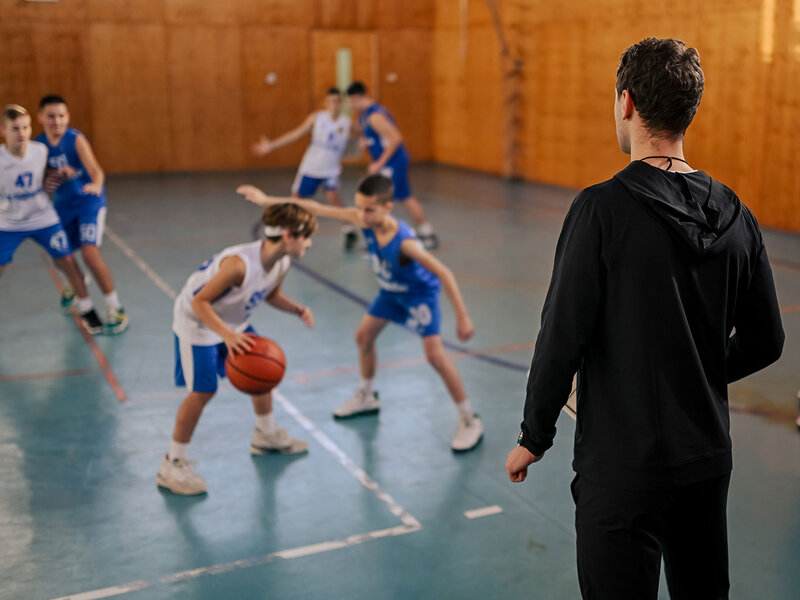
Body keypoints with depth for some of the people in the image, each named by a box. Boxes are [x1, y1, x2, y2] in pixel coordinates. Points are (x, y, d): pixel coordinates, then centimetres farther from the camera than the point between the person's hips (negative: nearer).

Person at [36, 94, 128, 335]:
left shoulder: (76, 139, -19)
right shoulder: (39, 144, -5)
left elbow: (95, 170, -33)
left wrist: (96, 185, -54)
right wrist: (57, 176, -17)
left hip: (89, 200, -6)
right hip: (63, 204, 6)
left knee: (90, 252, -21)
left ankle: (115, 308, -10)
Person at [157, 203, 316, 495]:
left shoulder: (282, 263, -12)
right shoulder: (239, 263, -38)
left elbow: (271, 295, 8)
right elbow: (200, 302, -33)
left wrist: (297, 309, -11)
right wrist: (228, 336, -45)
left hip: (234, 321, 8)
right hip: (197, 322, -8)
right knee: (202, 392, -10)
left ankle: (266, 434, 40)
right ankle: (172, 465, 4)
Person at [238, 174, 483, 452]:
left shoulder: (404, 242, -40)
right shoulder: (362, 220, -23)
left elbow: (444, 274, -36)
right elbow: (317, 209, -16)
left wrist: (463, 317, -36)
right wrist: (268, 200, -14)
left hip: (420, 293, -7)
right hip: (391, 290, 8)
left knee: (435, 354, -16)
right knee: (364, 336, 17)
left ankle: (469, 421, -2)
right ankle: (367, 397, 41)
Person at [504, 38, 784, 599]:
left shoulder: (603, 210, -17)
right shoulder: (734, 214, 0)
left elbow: (562, 338, -16)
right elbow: (765, 343, 8)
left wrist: (534, 438, -3)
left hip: (623, 466, -6)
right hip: (710, 458, 6)